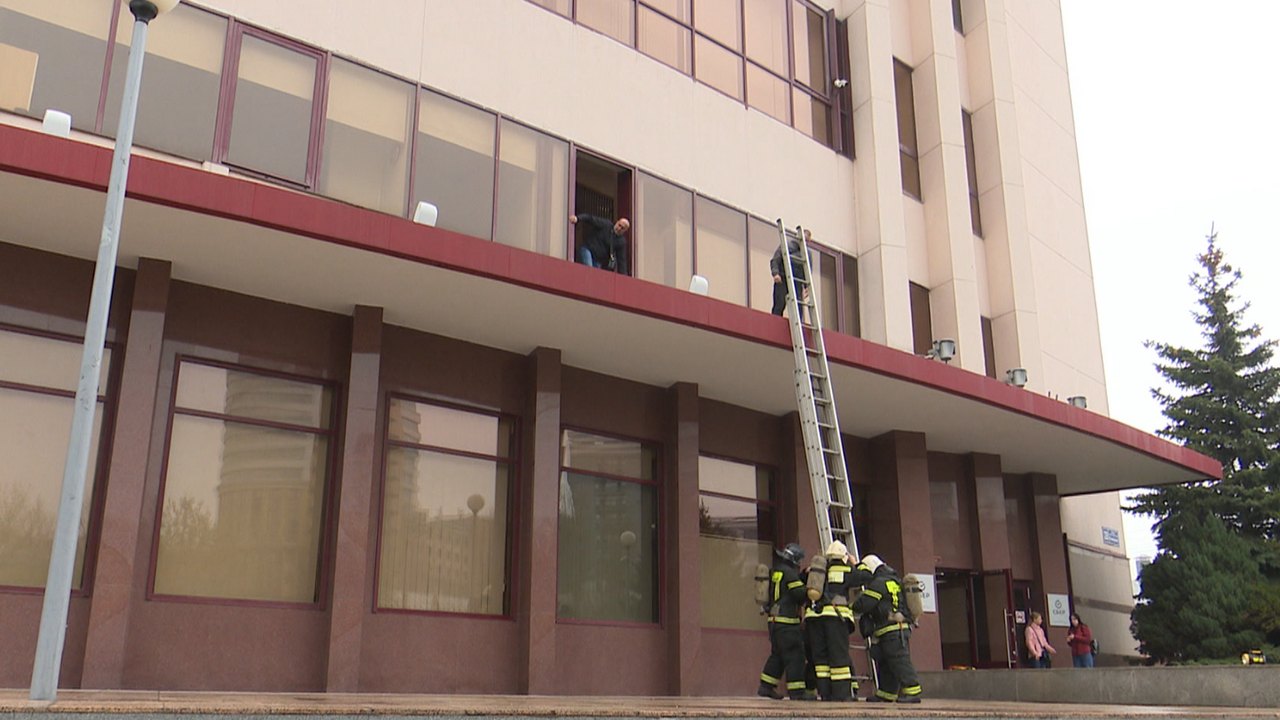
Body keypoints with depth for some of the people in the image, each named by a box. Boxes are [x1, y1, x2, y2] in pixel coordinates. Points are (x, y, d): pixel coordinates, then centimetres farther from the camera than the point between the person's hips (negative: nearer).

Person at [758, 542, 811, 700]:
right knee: (795, 656, -6)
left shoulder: (776, 572, 17)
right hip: (787, 622, -9)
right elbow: (801, 594, -17)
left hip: (775, 621, 9)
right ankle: (796, 692, -7)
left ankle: (766, 687, 19)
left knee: (777, 655, 17)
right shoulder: (789, 572, -11)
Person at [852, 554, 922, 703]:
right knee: (885, 664, 13)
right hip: (899, 630, 10)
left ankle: (912, 692, -13)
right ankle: (885, 694, 19)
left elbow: (862, 605, -14)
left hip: (893, 630, -10)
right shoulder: (892, 580, 21)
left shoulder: (878, 583, -10)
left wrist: (852, 607, 5)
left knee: (900, 662, -11)